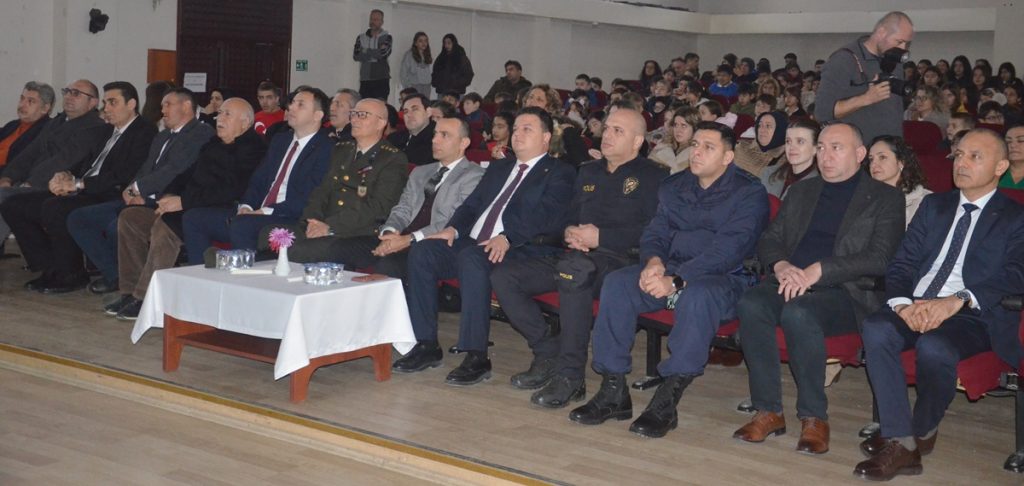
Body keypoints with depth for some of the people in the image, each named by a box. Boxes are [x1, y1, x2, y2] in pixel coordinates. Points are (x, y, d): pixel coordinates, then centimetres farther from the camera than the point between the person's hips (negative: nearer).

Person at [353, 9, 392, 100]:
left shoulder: (386, 37, 4)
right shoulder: (361, 37, 12)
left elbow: (384, 53, -14)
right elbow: (356, 56, -3)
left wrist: (366, 52, -4)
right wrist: (375, 54, -8)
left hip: (381, 80, -3)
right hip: (365, 80, 3)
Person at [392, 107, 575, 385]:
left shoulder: (559, 174, 4)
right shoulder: (498, 168, 28)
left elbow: (546, 216, -12)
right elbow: (472, 204, 23)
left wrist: (507, 237, -27)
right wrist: (453, 228, 0)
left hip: (520, 250, -7)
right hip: (472, 244, 7)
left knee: (471, 258, -36)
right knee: (422, 252, -14)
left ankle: (476, 358, -33)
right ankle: (427, 345, -10)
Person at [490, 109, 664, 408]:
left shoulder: (652, 177, 5)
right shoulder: (588, 172, 27)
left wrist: (601, 237, -13)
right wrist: (569, 233, 4)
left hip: (620, 258, -7)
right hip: (575, 256, 7)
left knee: (573, 271, -41)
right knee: (503, 276, -12)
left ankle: (570, 377, -34)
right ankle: (548, 354, -7)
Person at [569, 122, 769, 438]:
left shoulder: (749, 193, -6)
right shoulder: (673, 187, 15)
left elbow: (727, 251, -17)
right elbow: (655, 233, 14)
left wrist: (676, 281, -28)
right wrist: (653, 261, -12)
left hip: (725, 278, -6)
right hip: (671, 270, 6)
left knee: (697, 295, -39)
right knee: (616, 282, -19)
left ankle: (666, 402, -35)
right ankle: (613, 391, -19)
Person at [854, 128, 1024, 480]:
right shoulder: (934, 205, 21)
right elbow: (902, 262, 11)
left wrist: (957, 300, -27)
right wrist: (903, 303, -12)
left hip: (973, 317, -4)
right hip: (914, 308, 4)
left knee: (934, 347, -36)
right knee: (876, 329, -29)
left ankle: (922, 431, -7)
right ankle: (900, 443, -25)